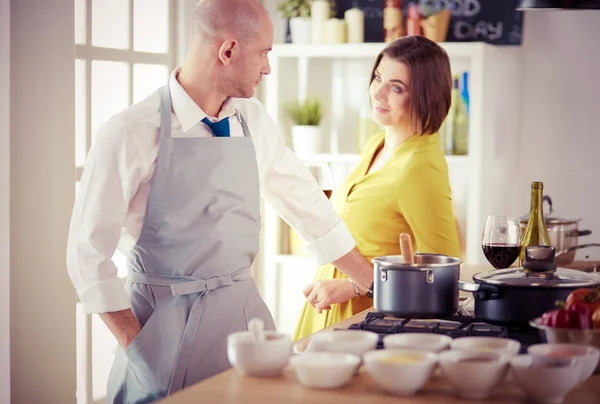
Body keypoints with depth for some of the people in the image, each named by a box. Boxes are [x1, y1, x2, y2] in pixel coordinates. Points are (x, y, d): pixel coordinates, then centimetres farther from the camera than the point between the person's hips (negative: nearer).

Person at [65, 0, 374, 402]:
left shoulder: (255, 122, 3)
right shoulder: (131, 132, -13)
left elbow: (308, 205, 13)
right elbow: (89, 251, -11)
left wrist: (378, 287, 16)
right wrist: (138, 345, -14)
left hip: (244, 309, 5)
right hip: (164, 321, -5)